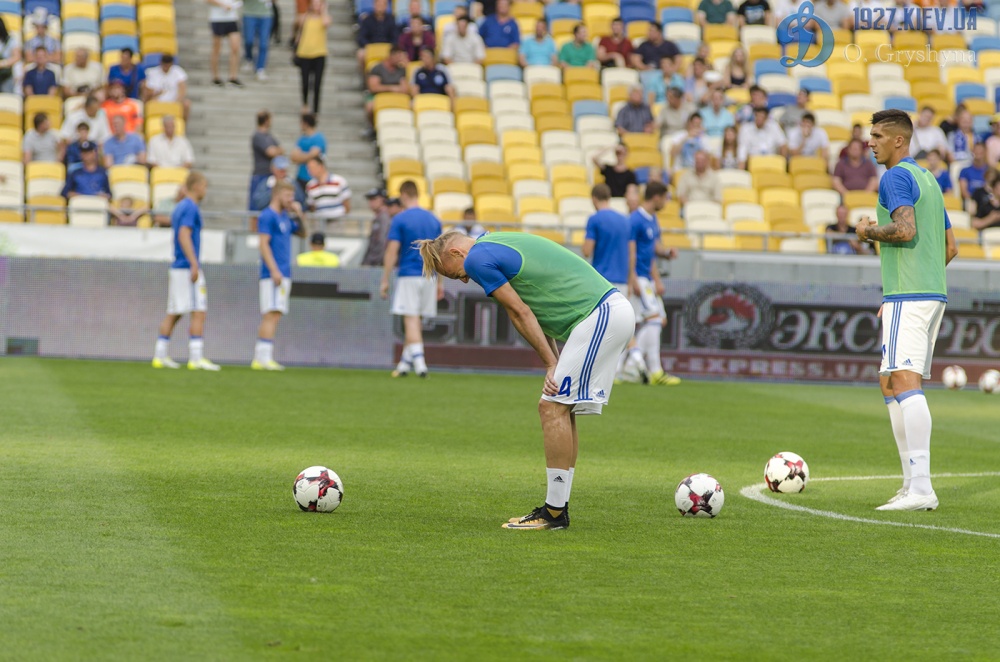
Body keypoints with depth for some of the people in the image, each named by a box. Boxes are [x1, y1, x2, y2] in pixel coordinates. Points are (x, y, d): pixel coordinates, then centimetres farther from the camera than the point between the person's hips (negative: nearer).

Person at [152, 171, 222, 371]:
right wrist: (194, 264, -24)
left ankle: (160, 355, 11)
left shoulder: (181, 207, 17)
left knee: (173, 314, 12)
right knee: (199, 313, -8)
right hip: (188, 267, -10)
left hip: (177, 267, 10)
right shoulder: (191, 208, -11)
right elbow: (184, 235, -21)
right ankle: (196, 358, -12)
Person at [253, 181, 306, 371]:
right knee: (272, 314, -14)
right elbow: (263, 244, -14)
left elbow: (302, 233, 27)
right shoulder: (267, 216, -8)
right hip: (273, 274, -9)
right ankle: (264, 358, -17)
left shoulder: (285, 217, 17)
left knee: (270, 317, 7)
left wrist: (298, 215, 9)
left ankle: (259, 358, 8)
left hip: (284, 275, 9)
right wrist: (274, 270, -21)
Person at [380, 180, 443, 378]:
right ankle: (406, 362, 20)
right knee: (416, 321, 13)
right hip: (429, 276, 5)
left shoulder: (400, 219, -6)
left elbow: (392, 252, -9)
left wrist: (385, 281, -4)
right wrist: (439, 283, 18)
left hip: (408, 275, -5)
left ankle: (419, 361, -20)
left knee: (411, 320, -6)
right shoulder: (433, 219, 10)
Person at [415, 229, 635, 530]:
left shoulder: (478, 259, -7)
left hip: (599, 315, -10)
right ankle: (556, 506, 13)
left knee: (554, 407, -9)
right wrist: (554, 365, 9)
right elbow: (534, 312, 18)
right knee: (560, 408, 12)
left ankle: (555, 512, -7)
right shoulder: (498, 244, 22)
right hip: (613, 309, 10)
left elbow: (520, 313, -6)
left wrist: (551, 364, -1)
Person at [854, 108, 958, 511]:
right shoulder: (928, 179, 22)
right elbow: (950, 247, 25)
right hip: (933, 293, 10)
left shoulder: (896, 177, -7)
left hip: (907, 296, -10)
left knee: (904, 382, -16)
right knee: (890, 385, 14)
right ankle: (912, 483, 11)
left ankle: (921, 488, -26)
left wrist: (869, 232, -5)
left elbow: (905, 229, -23)